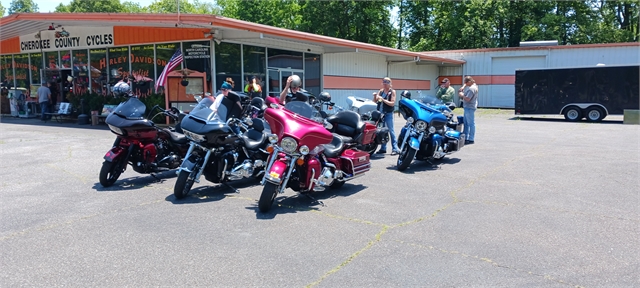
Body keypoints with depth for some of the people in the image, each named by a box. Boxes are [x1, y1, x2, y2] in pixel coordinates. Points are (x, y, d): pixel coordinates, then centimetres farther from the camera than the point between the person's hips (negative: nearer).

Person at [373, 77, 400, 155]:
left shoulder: (392, 92, -4)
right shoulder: (381, 91, 10)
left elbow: (392, 103, -14)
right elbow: (375, 101, 10)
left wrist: (383, 100, -21)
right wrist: (375, 96, -10)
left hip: (388, 114, -6)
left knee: (391, 131, -5)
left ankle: (395, 149, -5)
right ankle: (383, 148, 19)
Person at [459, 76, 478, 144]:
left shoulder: (471, 89, -20)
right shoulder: (474, 85, 11)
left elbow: (467, 99, -25)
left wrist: (462, 95, -9)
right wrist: (462, 88, 7)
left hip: (469, 108, -11)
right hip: (467, 107, 11)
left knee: (471, 123, -7)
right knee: (466, 123, 16)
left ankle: (471, 139, -4)